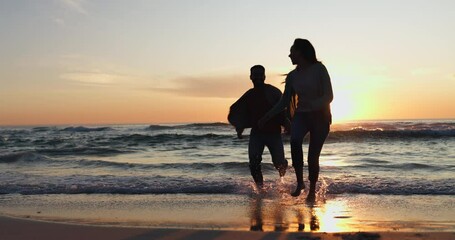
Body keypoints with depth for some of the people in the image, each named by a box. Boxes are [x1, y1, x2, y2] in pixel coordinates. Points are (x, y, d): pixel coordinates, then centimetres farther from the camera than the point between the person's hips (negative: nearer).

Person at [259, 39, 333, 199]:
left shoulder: (319, 69, -7)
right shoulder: (292, 76, 6)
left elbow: (329, 96, -12)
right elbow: (284, 101, 12)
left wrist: (312, 104, -29)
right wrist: (267, 117, 6)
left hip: (320, 117, -2)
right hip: (301, 115, 3)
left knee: (313, 155, -5)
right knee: (295, 140, -30)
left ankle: (312, 191, 17)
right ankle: (299, 182, -22)